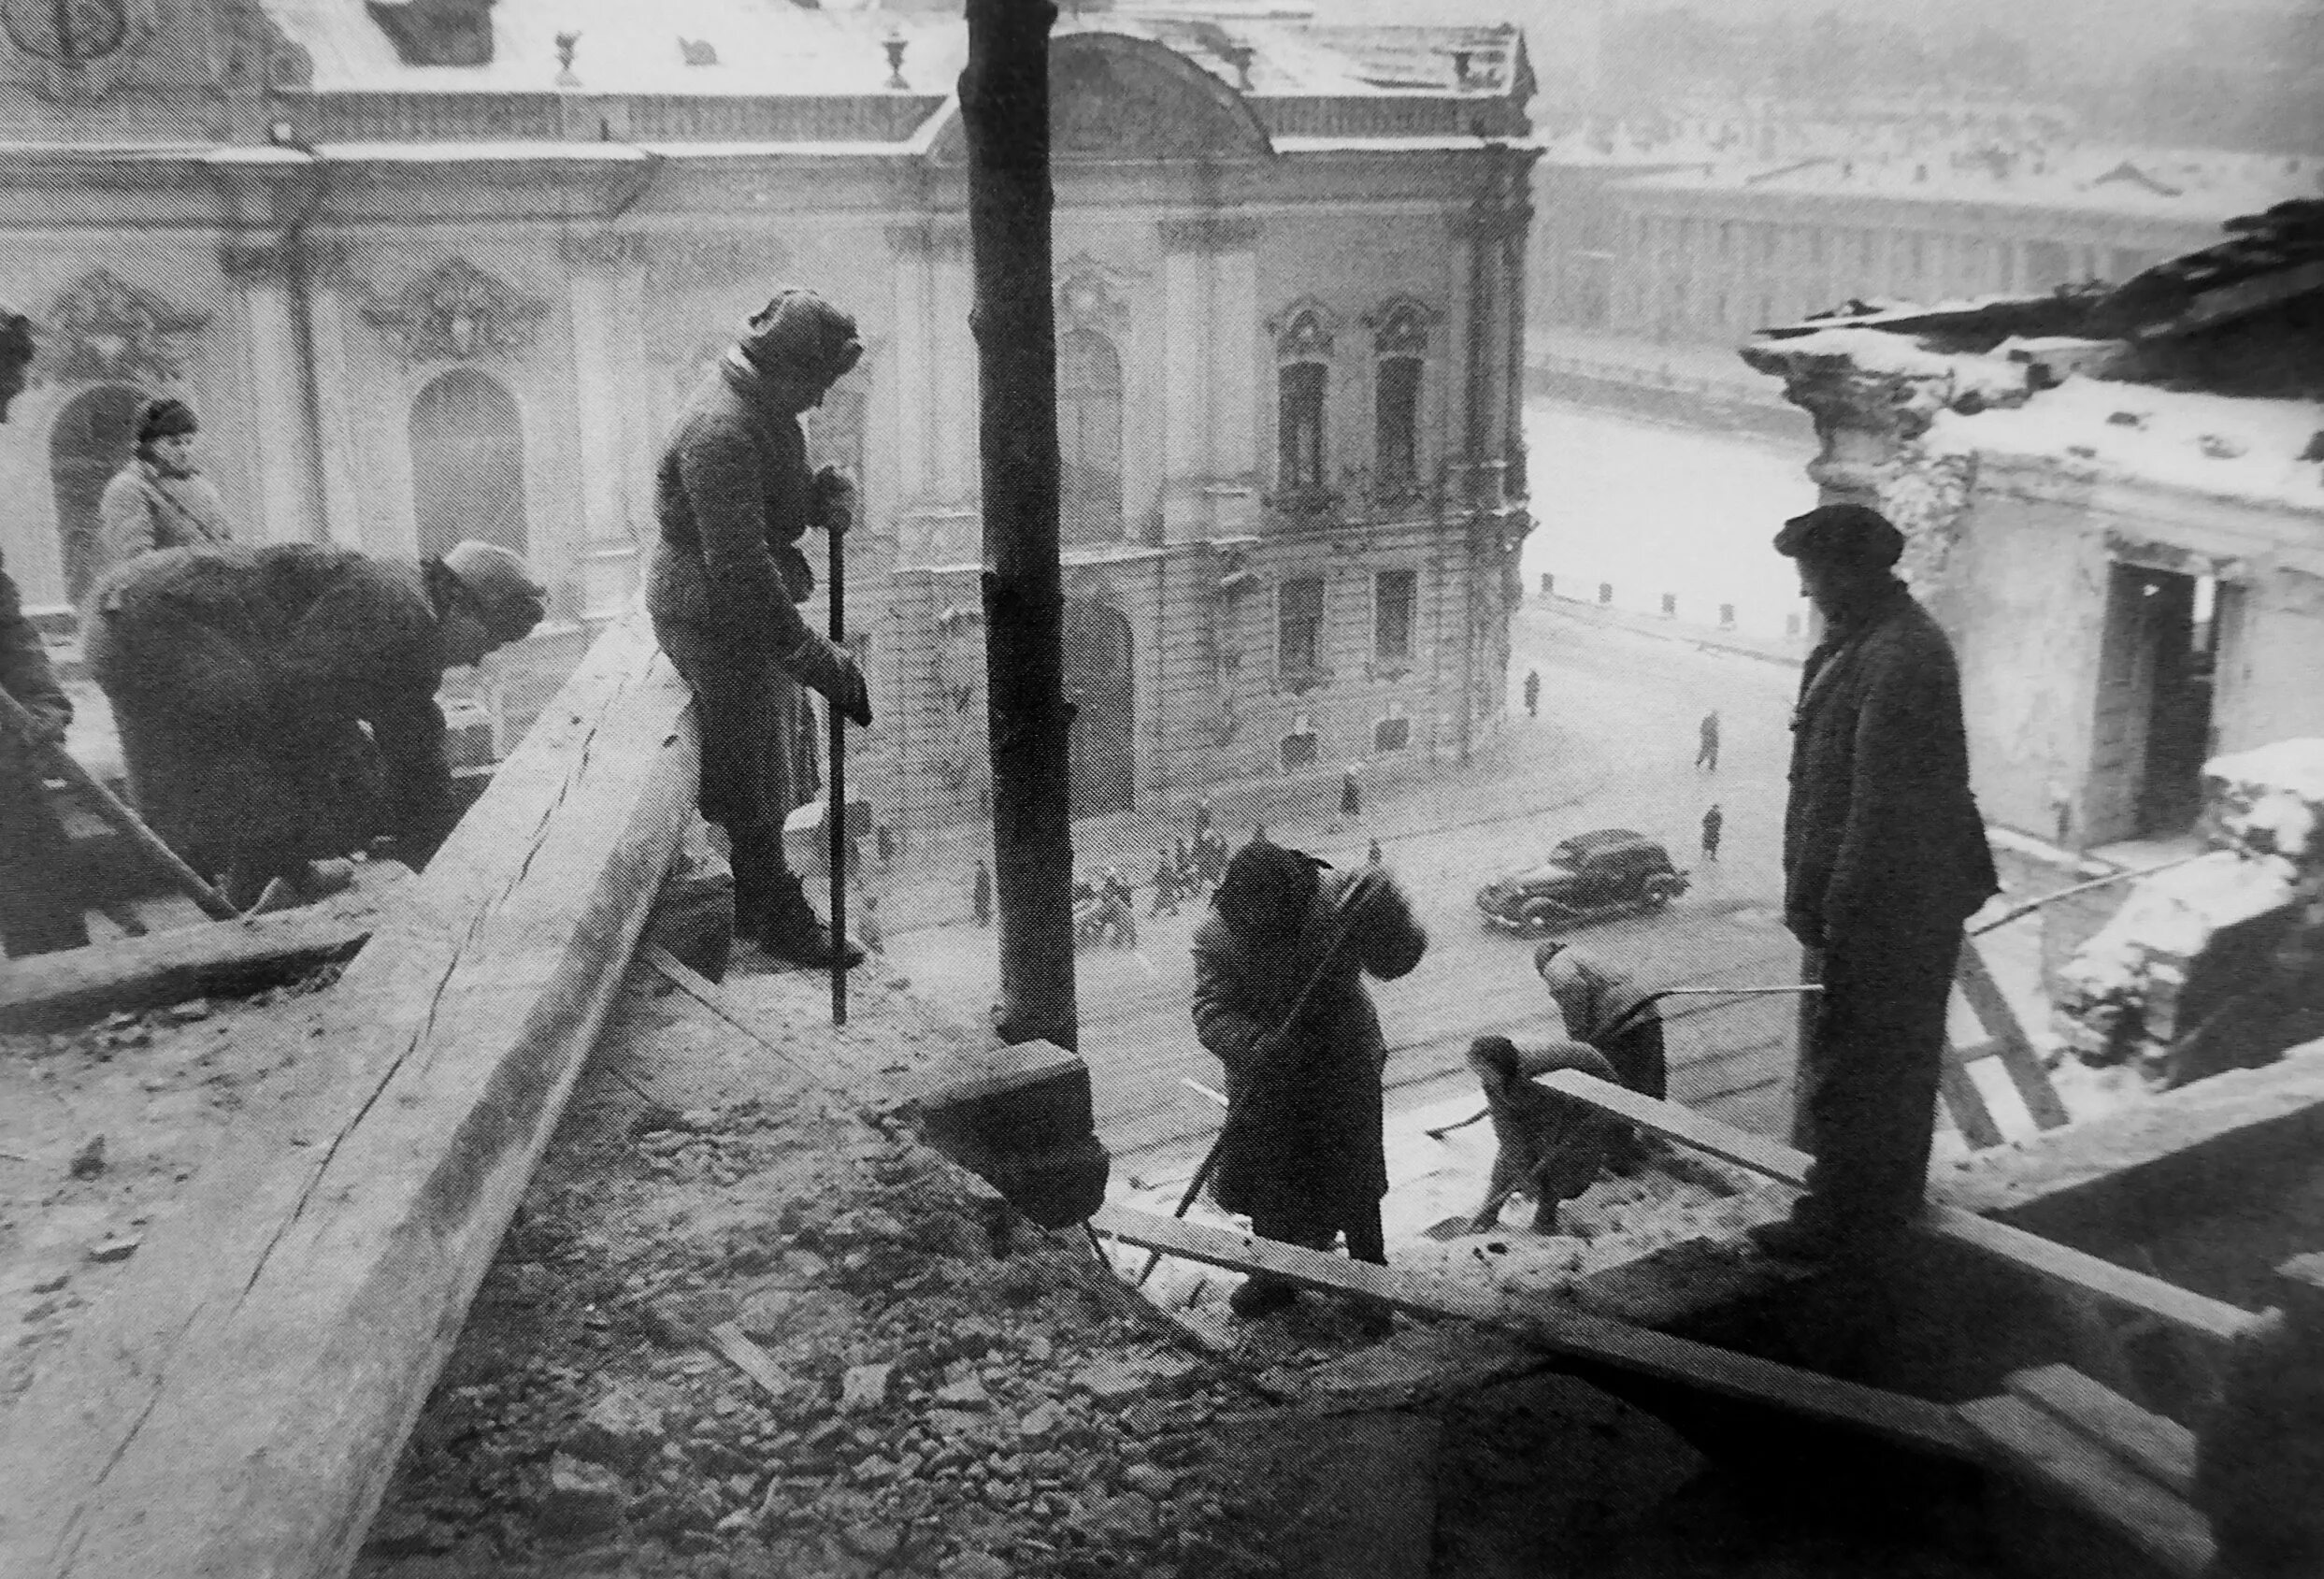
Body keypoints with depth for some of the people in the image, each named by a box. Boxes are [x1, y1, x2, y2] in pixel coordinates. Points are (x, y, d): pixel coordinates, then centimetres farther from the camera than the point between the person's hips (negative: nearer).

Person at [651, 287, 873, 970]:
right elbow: (740, 565, -30)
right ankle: (780, 924, 13)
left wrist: (827, 491, -5)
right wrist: (812, 655, -27)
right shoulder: (720, 432, -28)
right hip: (714, 614, -10)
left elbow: (780, 496, 19)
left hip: (747, 606, 10)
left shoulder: (767, 408, 5)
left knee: (766, 772, 19)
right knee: (754, 777, 1)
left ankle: (766, 904, 32)